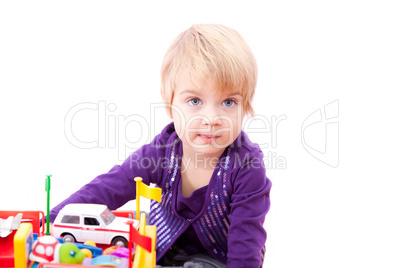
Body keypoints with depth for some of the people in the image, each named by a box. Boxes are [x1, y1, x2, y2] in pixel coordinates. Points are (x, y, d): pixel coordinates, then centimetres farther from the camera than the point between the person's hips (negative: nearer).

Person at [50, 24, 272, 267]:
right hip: (166, 249, 4)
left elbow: (245, 242, -22)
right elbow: (110, 188, -21)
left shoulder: (247, 168, -27)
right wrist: (52, 223, -31)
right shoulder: (162, 150, -19)